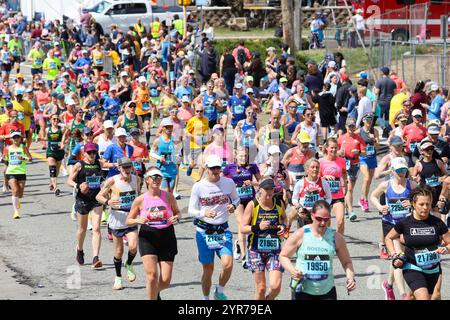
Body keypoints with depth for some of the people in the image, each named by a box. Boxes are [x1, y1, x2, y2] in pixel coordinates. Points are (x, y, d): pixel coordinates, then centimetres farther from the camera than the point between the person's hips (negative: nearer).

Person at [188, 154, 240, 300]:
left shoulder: (229, 183, 1)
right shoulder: (199, 186, -5)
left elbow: (236, 198, 18)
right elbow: (191, 210, -3)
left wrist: (233, 206, -5)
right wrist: (204, 214, -23)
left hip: (223, 231, 1)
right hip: (204, 232, -1)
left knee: (228, 264, -18)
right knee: (208, 269, 4)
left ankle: (220, 291, 8)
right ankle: (205, 298, 25)